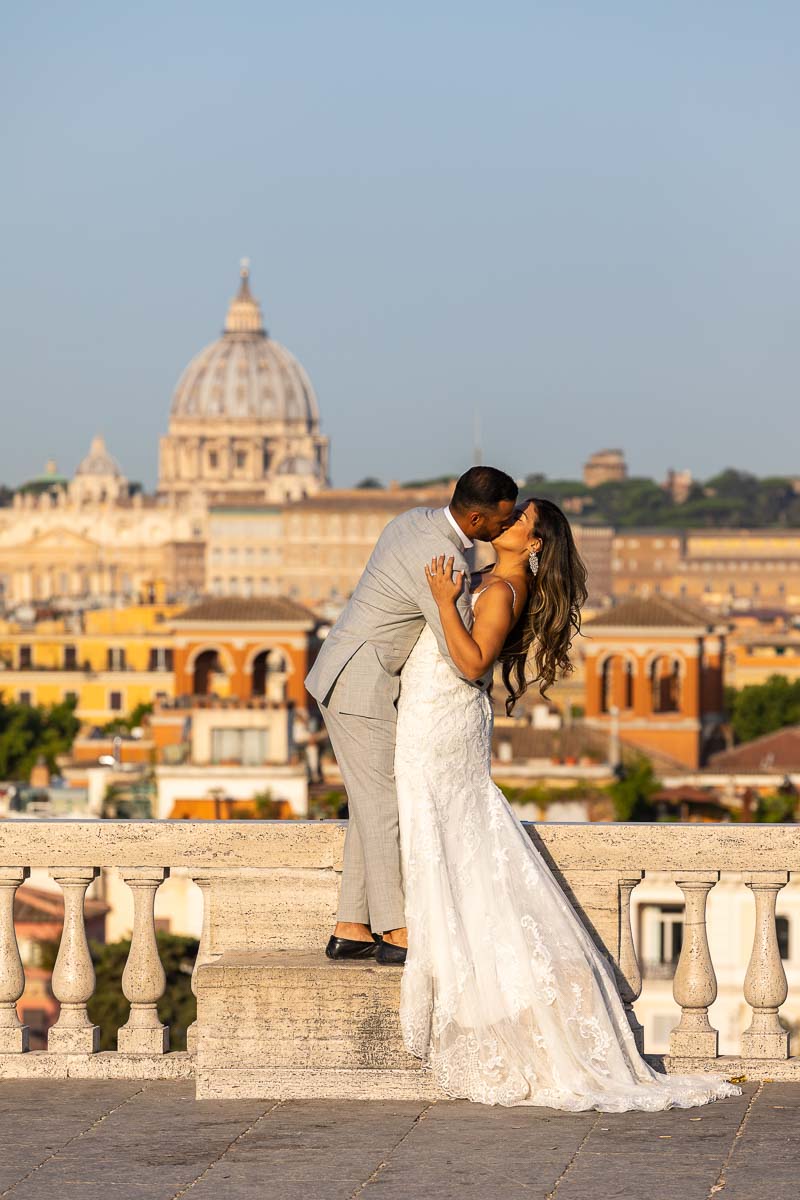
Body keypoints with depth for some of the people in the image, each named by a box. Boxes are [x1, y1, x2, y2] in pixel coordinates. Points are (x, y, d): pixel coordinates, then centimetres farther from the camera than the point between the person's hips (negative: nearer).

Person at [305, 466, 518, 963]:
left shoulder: (414, 521, 6)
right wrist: (481, 684, 2)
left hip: (343, 675, 10)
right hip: (362, 685, -10)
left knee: (372, 805, 12)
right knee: (386, 806, -3)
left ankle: (351, 930, 13)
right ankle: (397, 932, 4)